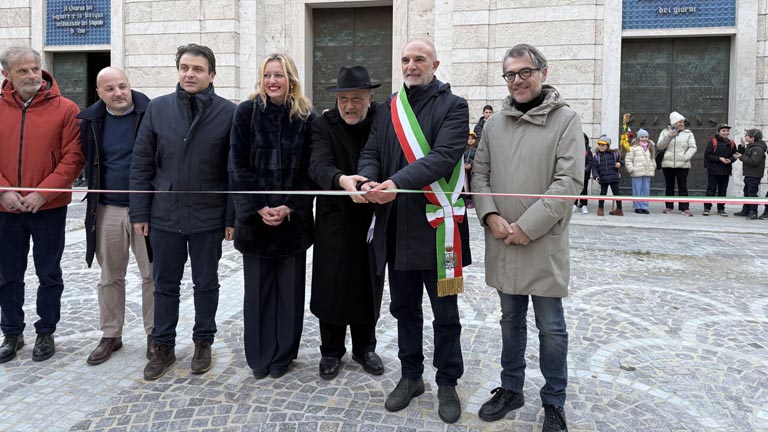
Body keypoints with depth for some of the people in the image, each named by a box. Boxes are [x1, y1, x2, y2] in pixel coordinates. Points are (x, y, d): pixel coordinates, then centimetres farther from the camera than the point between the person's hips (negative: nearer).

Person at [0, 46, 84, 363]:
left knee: (49, 275, 8)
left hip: (49, 207, -3)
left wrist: (43, 192, -15)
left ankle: (46, 333, 23)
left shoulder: (65, 109, -5)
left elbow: (74, 158, -9)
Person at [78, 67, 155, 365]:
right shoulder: (90, 120, 5)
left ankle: (154, 334, 20)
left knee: (152, 275, 5)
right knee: (110, 277, 13)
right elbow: (87, 161, 15)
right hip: (108, 210, 4)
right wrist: (94, 200, 9)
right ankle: (110, 335, 26)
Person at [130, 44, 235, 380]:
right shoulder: (158, 109, 2)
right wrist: (139, 213, 0)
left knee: (206, 284, 13)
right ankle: (163, 346, 28)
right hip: (164, 215, 2)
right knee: (164, 285, 12)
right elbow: (141, 164, 4)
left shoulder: (228, 113, -5)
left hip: (209, 217, -2)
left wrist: (232, 217, -7)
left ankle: (203, 343, 30)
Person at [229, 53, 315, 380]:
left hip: (293, 216, 0)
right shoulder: (246, 112, 0)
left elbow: (309, 170, 0)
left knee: (289, 286, 6)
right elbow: (238, 166, -2)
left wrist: (290, 208, -10)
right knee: (257, 287, 6)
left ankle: (283, 354, 21)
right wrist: (259, 208, -10)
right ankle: (259, 356, 20)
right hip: (255, 216, 0)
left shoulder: (306, 117, 0)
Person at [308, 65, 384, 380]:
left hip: (372, 219, 2)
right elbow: (319, 164, -23)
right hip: (335, 220, -1)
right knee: (331, 287, 6)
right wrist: (342, 179, -43)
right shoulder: (324, 125, -6)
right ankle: (331, 351, 24)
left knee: (368, 286, 13)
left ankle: (364, 348, 31)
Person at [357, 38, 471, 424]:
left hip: (435, 225, -4)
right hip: (396, 226, 5)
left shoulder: (453, 107, -3)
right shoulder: (387, 110, 13)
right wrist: (369, 180, -15)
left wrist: (398, 183, -28)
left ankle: (447, 384, 24)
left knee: (444, 312, 7)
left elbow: (444, 156, -17)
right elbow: (371, 153, 9)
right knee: (404, 308, 16)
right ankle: (410, 376, 33)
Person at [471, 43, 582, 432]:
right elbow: (480, 173, 10)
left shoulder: (565, 119, -5)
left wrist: (528, 227, -16)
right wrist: (491, 217, -7)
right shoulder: (495, 123, 9)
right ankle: (511, 389, 33)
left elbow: (569, 180, -12)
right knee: (510, 320, 17)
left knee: (550, 326, 5)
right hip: (501, 240, 4)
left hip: (543, 242, -4)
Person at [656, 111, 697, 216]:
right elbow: (659, 147, 1)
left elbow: (693, 148, 2)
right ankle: (669, 206, 15)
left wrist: (686, 157, -15)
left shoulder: (688, 133, 8)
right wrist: (668, 137, -13)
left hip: (683, 165, -1)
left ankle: (684, 208, -4)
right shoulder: (665, 132, 9)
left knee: (683, 186, -4)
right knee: (669, 186, 8)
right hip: (668, 164, 1)